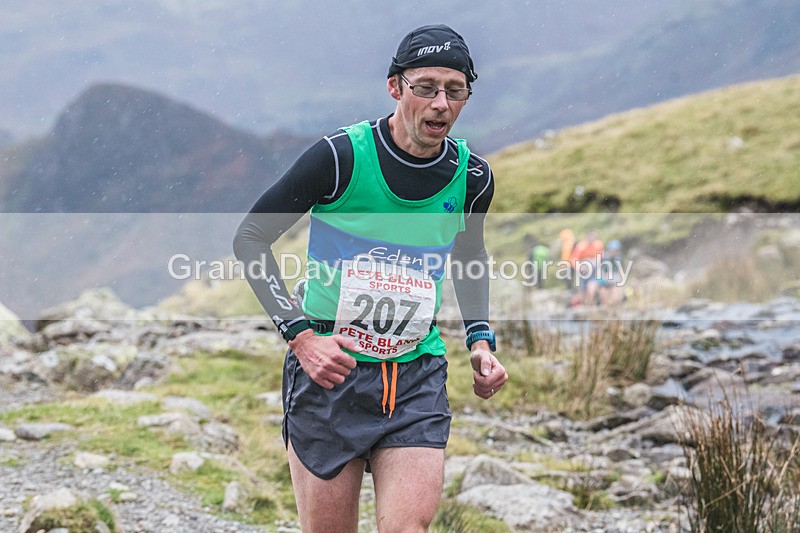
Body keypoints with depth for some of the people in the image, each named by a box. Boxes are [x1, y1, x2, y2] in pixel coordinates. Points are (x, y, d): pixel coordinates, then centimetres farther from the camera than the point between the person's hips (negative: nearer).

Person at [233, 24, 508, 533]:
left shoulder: (473, 176, 1)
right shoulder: (341, 155, -13)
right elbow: (250, 238, -5)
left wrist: (481, 339, 9)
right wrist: (300, 333, -14)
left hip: (418, 376, 3)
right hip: (328, 364, -3)